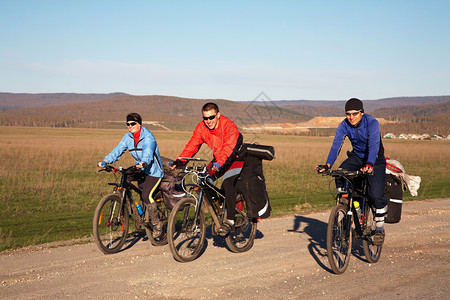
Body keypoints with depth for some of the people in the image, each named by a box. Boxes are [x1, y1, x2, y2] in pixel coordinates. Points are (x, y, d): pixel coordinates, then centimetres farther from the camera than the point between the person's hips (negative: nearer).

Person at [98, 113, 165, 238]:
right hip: (141, 169, 7)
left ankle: (157, 223, -2)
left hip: (153, 170, -7)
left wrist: (143, 164, -55)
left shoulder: (148, 137, -19)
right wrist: (105, 161, -20)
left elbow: (148, 153, -35)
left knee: (146, 195, -21)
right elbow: (118, 149, -7)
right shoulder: (128, 137, 1)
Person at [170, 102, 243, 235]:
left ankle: (229, 220, -22)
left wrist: (219, 162, -57)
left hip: (235, 157, -6)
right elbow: (192, 145, -13)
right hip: (218, 160, 7)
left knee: (228, 183, -28)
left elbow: (229, 147, -40)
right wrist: (180, 161, -26)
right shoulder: (201, 127, -10)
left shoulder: (229, 126, -27)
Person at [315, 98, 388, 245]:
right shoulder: (344, 125, -12)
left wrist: (369, 164, -53)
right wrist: (328, 165, -37)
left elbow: (374, 145, -36)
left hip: (375, 159, -4)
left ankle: (380, 227, 3)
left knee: (376, 195, -17)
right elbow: (336, 145, -20)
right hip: (357, 156, 4)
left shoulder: (372, 123, -24)